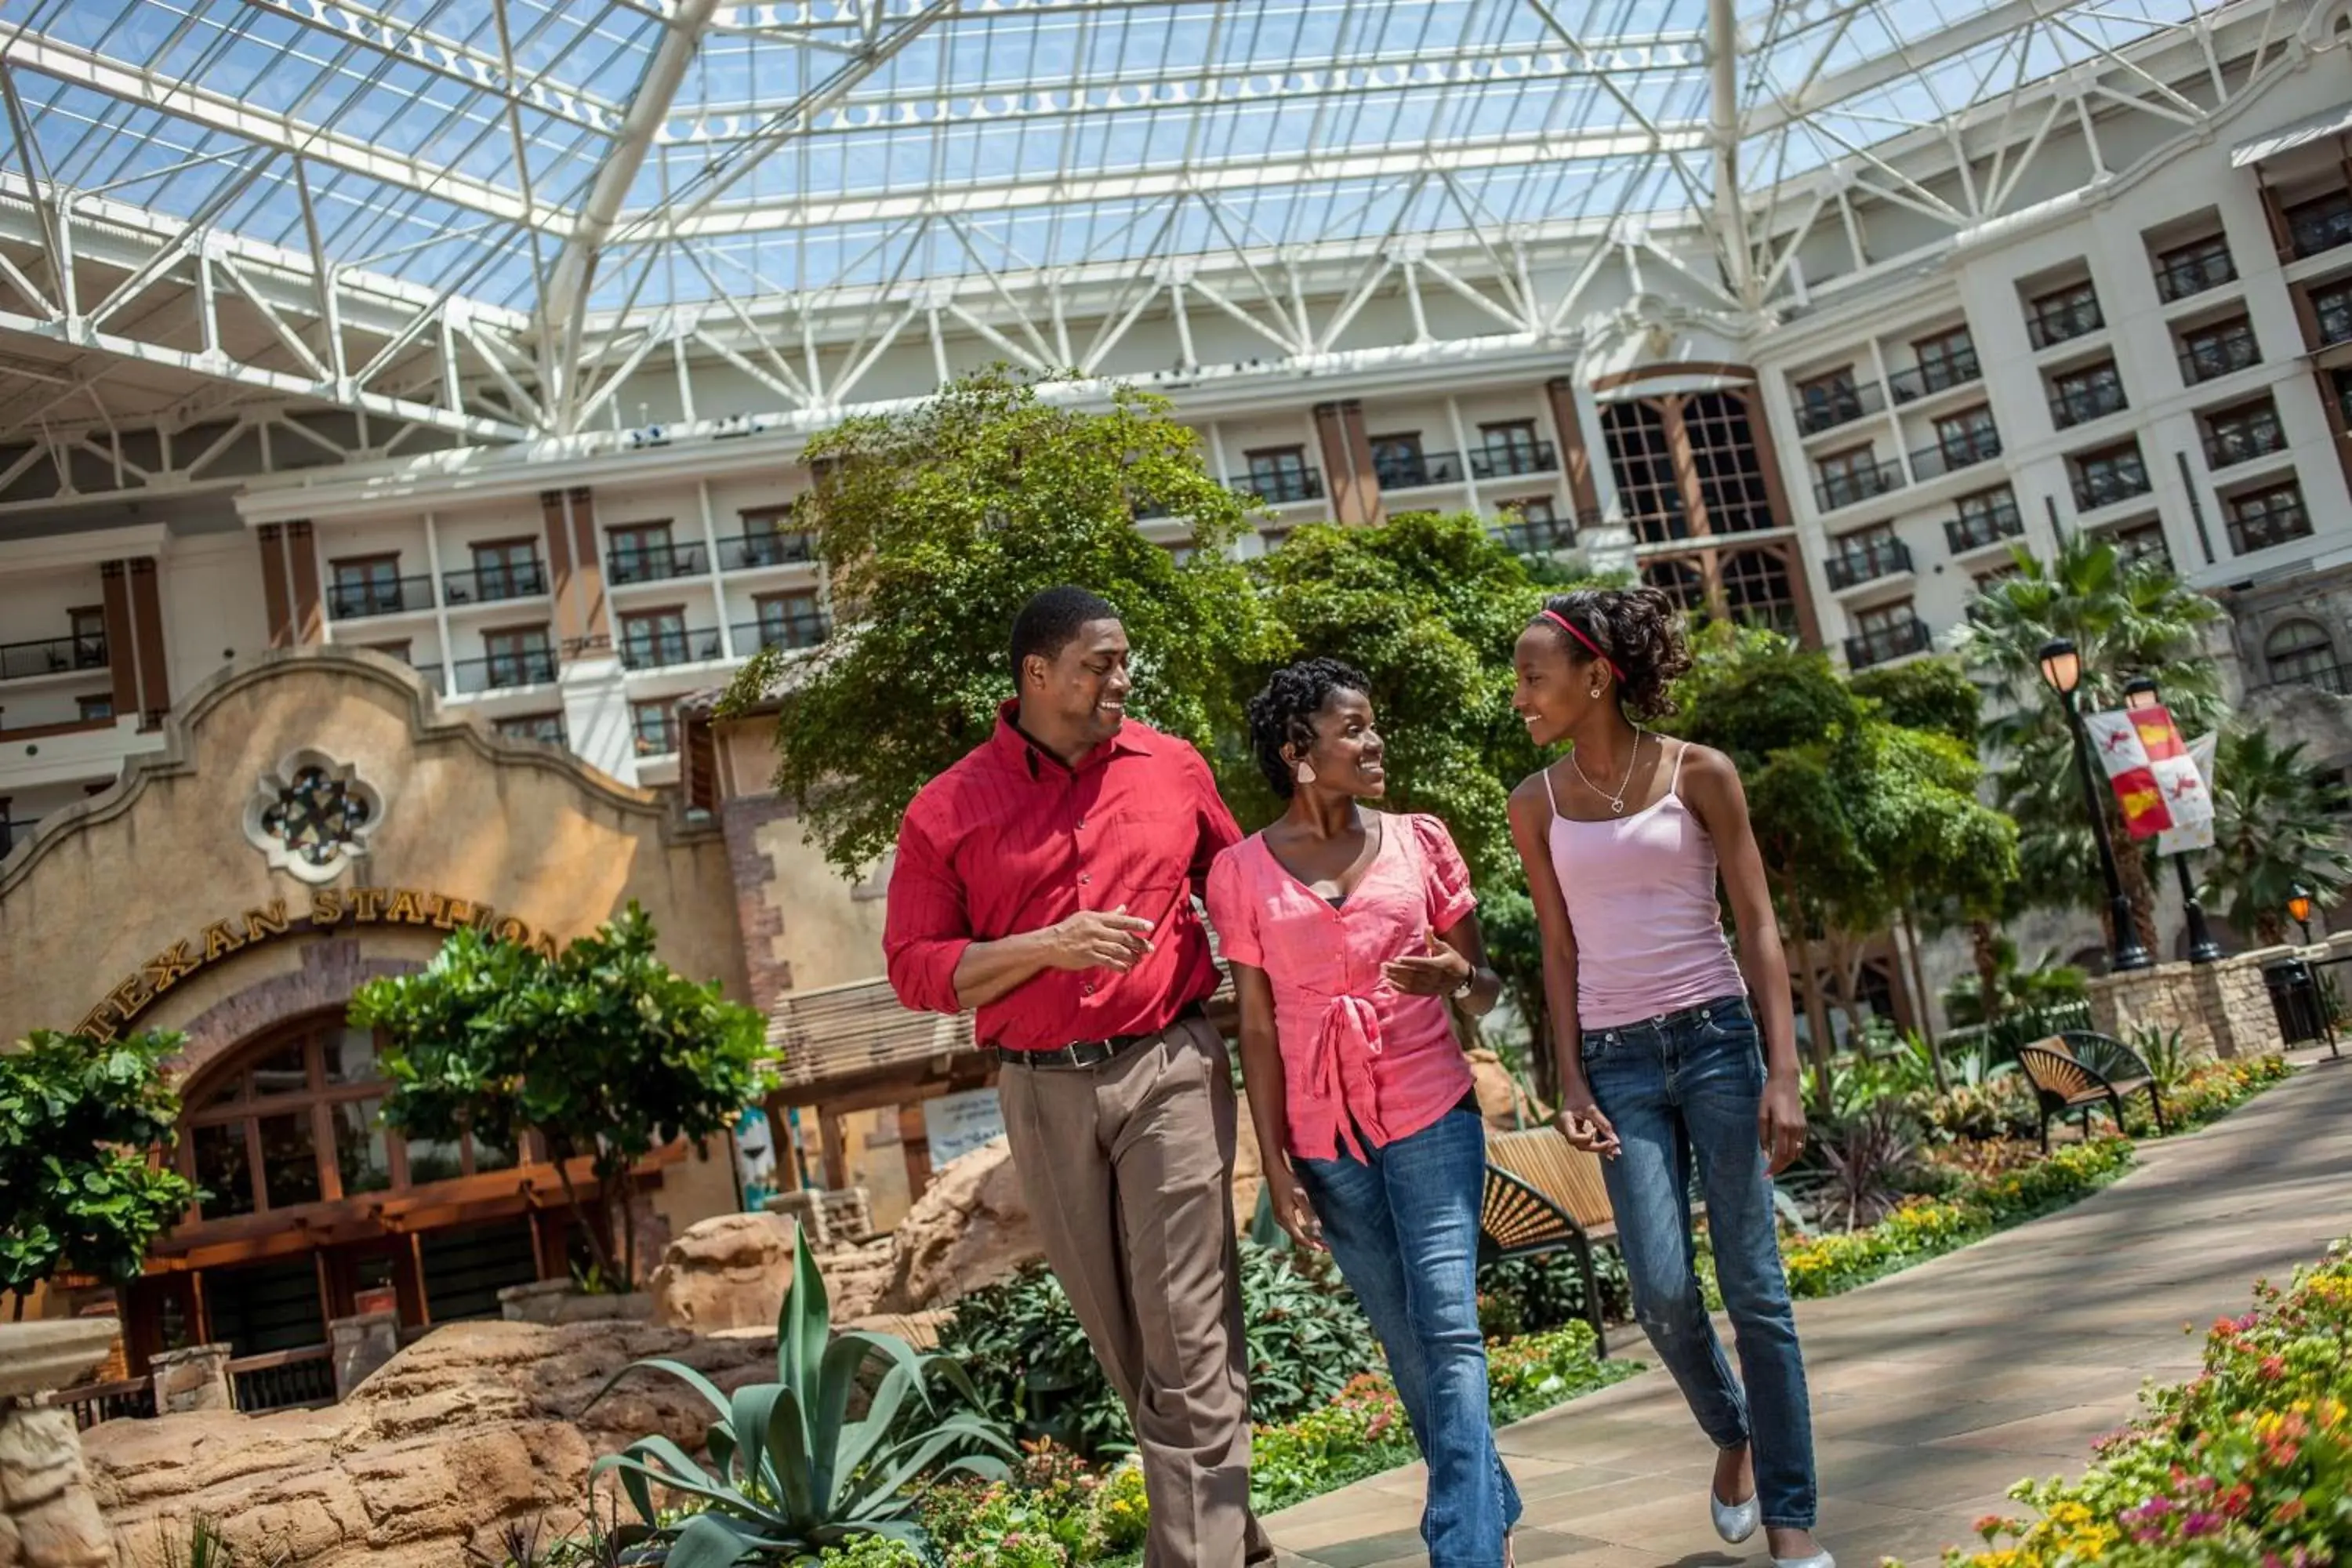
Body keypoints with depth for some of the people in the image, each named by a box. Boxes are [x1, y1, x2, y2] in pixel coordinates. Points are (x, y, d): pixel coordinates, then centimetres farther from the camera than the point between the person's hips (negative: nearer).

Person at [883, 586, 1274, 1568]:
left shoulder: (1172, 767, 3)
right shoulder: (947, 811, -2)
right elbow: (914, 969, -3)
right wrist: (1048, 947, -16)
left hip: (1170, 1069, -1)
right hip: (1043, 1092, 1)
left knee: (1189, 1333, -6)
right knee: (1122, 1338, 13)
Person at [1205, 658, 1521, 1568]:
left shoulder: (1419, 841, 0)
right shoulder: (1241, 873, -4)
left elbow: (1485, 984, 7)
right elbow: (1257, 1027, -2)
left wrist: (1454, 974, -17)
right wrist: (1276, 1164, -4)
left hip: (1433, 1118, 0)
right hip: (1326, 1139, 0)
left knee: (1449, 1330, -9)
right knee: (1406, 1343, 12)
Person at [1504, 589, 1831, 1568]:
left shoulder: (1698, 773, -2)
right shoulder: (1536, 805, 5)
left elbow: (1757, 926, -2)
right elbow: (1560, 951, 7)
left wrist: (1783, 1073, -9)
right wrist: (1571, 1084, 0)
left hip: (1717, 1038, -1)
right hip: (1618, 1057, 2)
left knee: (1754, 1285, -1)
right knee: (1663, 1291, -6)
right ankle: (1732, 1438, 25)